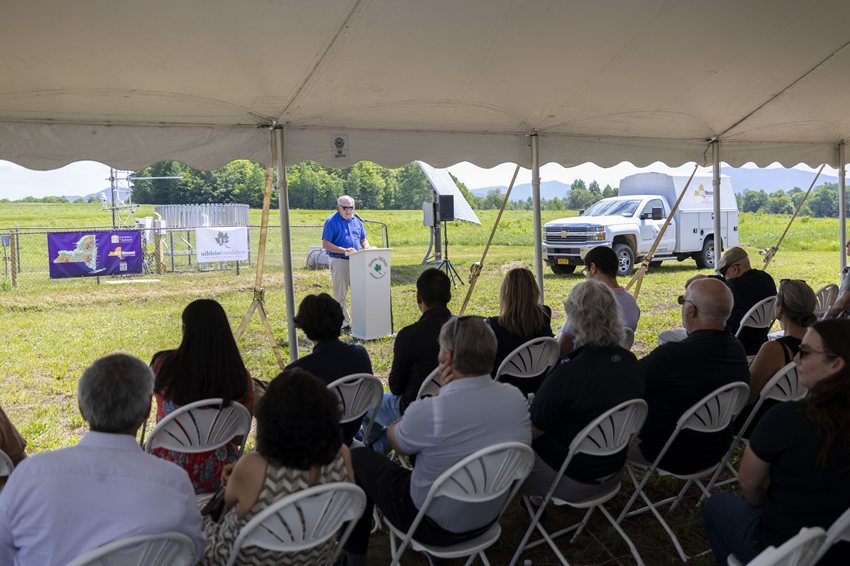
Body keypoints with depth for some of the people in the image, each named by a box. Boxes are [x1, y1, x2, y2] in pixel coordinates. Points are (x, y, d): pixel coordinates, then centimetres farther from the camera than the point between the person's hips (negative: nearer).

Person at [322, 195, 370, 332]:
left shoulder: (356, 220, 13)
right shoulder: (331, 221, -4)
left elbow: (363, 239, 20)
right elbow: (325, 244, -10)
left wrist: (366, 248, -3)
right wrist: (344, 250, -19)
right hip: (339, 261, -5)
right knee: (341, 295, 1)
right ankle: (344, 323, 8)